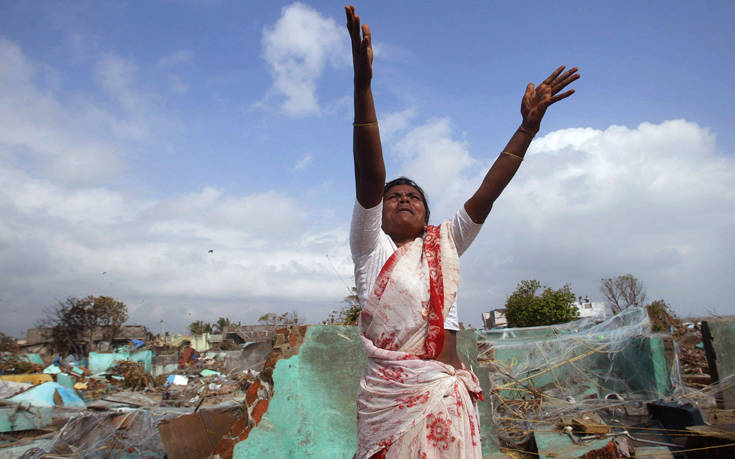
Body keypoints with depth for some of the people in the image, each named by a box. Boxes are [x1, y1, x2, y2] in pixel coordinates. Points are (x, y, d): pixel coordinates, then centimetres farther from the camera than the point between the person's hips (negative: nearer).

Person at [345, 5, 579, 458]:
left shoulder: (445, 245, 15)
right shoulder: (372, 247, 5)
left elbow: (488, 191, 7)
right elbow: (370, 175, -8)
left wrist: (529, 124, 1)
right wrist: (363, 85, -18)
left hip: (449, 396, 3)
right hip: (390, 393, -3)